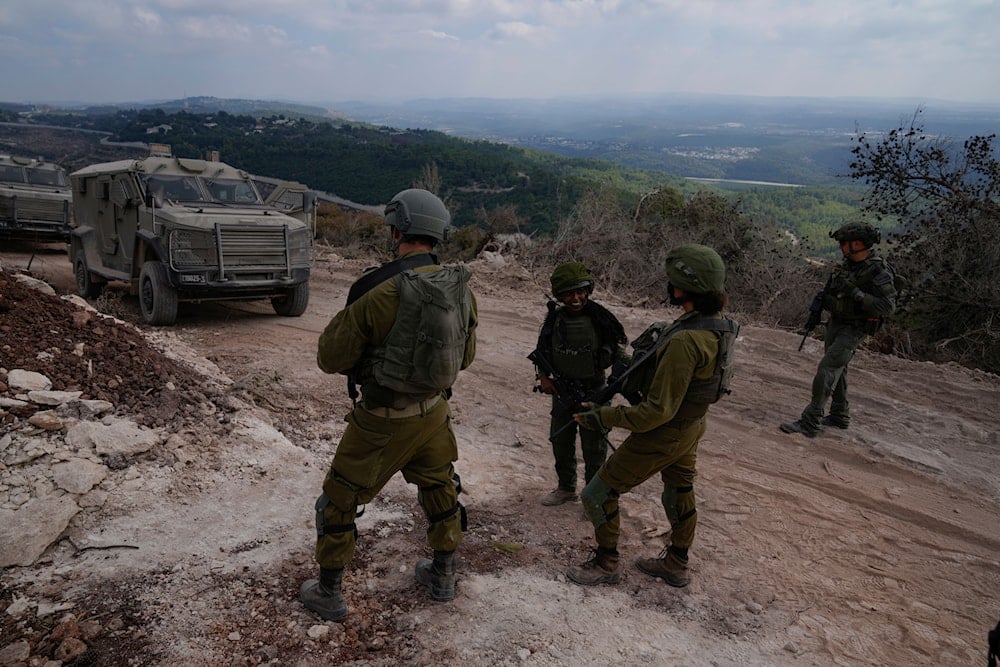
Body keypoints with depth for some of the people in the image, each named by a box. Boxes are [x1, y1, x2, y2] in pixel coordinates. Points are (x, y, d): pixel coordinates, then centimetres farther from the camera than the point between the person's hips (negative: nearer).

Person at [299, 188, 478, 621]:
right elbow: (466, 356, 8)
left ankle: (328, 594, 28)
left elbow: (330, 358, -14)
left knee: (339, 502, 14)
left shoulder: (378, 291, -24)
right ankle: (442, 576, 43)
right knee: (440, 491, 26)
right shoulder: (461, 288, -6)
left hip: (383, 421, -5)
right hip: (434, 412, 5)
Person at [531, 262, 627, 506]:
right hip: (562, 391, 4)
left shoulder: (599, 317, -15)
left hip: (593, 391, -4)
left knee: (594, 447, 5)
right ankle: (566, 488, 38)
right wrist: (543, 376, -5)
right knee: (560, 442, 18)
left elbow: (619, 346, -3)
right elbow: (541, 350, 9)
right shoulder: (554, 318, -4)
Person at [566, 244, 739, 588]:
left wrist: (601, 417, -24)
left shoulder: (685, 341, -37)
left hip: (662, 435, -9)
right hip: (691, 426, 9)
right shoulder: (717, 324, -8)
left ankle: (606, 564, 26)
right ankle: (676, 565, 46)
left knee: (598, 495, 7)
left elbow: (658, 411, -32)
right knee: (679, 493, 26)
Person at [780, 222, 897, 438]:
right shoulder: (848, 264, 4)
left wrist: (856, 293, -28)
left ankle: (810, 423, -15)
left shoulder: (879, 272, -19)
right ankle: (840, 416, 34)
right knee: (837, 370, 18)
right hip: (836, 323, 8)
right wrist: (823, 296, 2)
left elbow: (887, 306, -23)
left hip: (854, 329, -8)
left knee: (827, 369, -16)